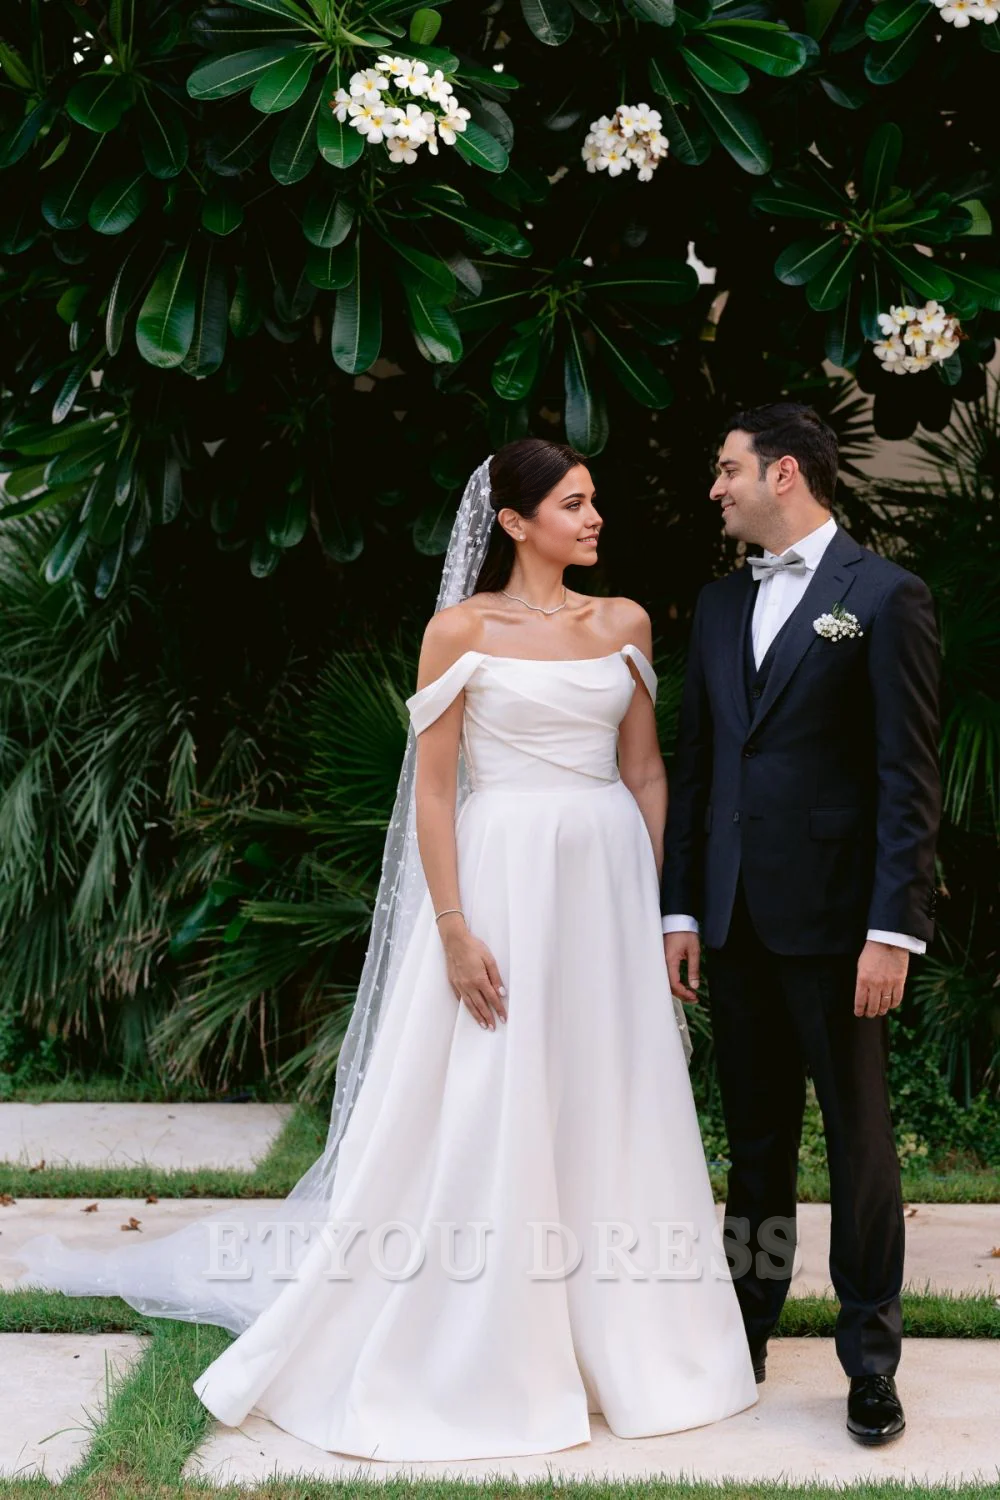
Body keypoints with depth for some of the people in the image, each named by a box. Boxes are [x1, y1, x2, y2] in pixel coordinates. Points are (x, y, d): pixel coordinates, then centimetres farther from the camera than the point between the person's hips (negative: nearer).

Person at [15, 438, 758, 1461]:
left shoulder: (623, 624, 9)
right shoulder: (462, 629, -4)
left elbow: (645, 773, 11)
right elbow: (433, 786, -6)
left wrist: (662, 905, 5)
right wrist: (454, 929, -13)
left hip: (609, 880, 4)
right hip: (503, 877, -4)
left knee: (614, 1111, 10)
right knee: (483, 1122, 1)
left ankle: (618, 1338, 25)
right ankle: (472, 1353, 15)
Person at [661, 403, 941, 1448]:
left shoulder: (884, 597, -5)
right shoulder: (719, 605, 13)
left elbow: (908, 777, -10)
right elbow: (693, 765, 13)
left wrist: (894, 929, -15)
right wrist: (681, 909, 8)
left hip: (831, 918, -6)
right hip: (735, 921, 6)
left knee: (858, 1138, 4)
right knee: (755, 1139, 14)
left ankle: (871, 1362, 14)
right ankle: (745, 1336, 25)